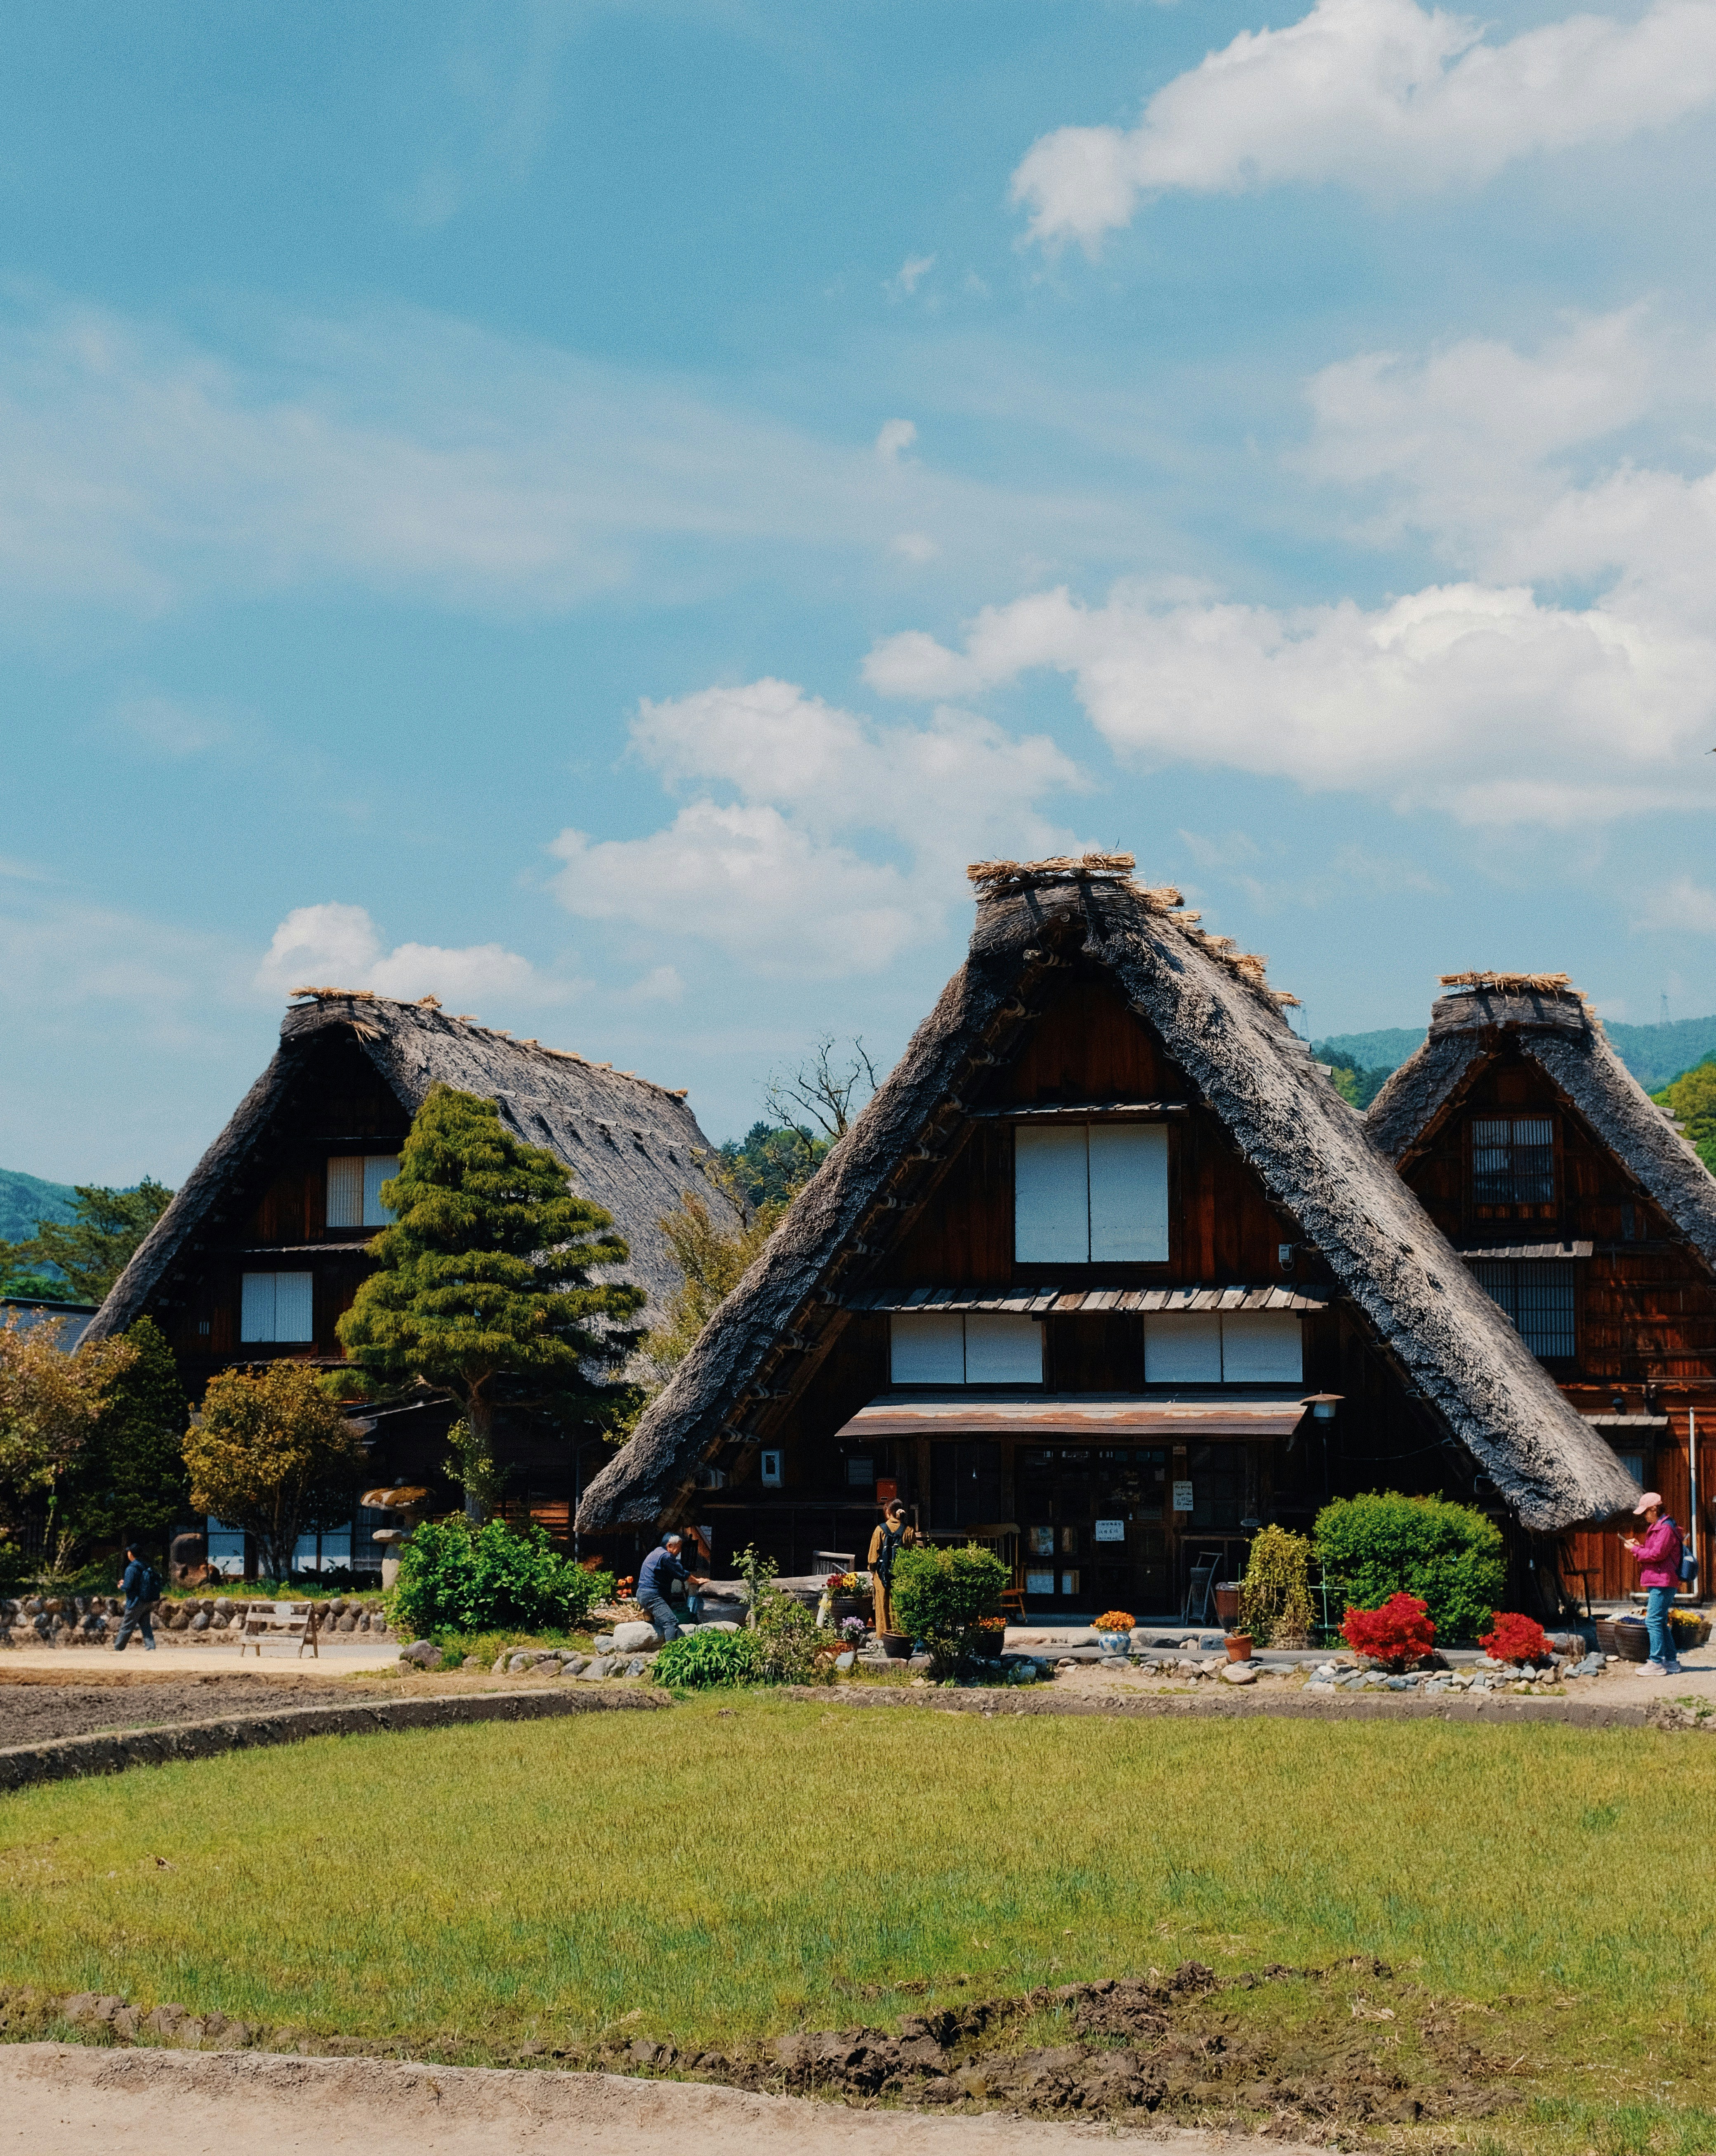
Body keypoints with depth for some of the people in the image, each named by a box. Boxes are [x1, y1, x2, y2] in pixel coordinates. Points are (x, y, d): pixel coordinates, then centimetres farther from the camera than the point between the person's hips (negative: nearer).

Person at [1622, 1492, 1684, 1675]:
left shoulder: (1666, 1528, -14)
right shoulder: (1657, 1527, 19)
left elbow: (1657, 1554, -20)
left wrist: (1635, 1550, -10)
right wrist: (1639, 1546, 9)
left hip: (1662, 1583, -11)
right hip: (1658, 1582, 11)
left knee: (1654, 1621, -12)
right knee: (1661, 1622, 13)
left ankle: (1656, 1663, -12)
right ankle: (1672, 1661, 17)